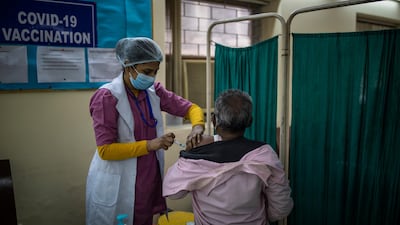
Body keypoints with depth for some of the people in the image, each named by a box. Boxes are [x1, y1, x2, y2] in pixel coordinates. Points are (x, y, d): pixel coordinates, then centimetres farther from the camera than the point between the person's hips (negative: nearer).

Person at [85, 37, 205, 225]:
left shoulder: (154, 91, 1)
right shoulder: (106, 96, -16)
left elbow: (190, 108, 5)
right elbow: (105, 149, -18)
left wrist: (197, 127, -16)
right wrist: (149, 145, -23)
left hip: (150, 180, 5)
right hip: (116, 186, -5)